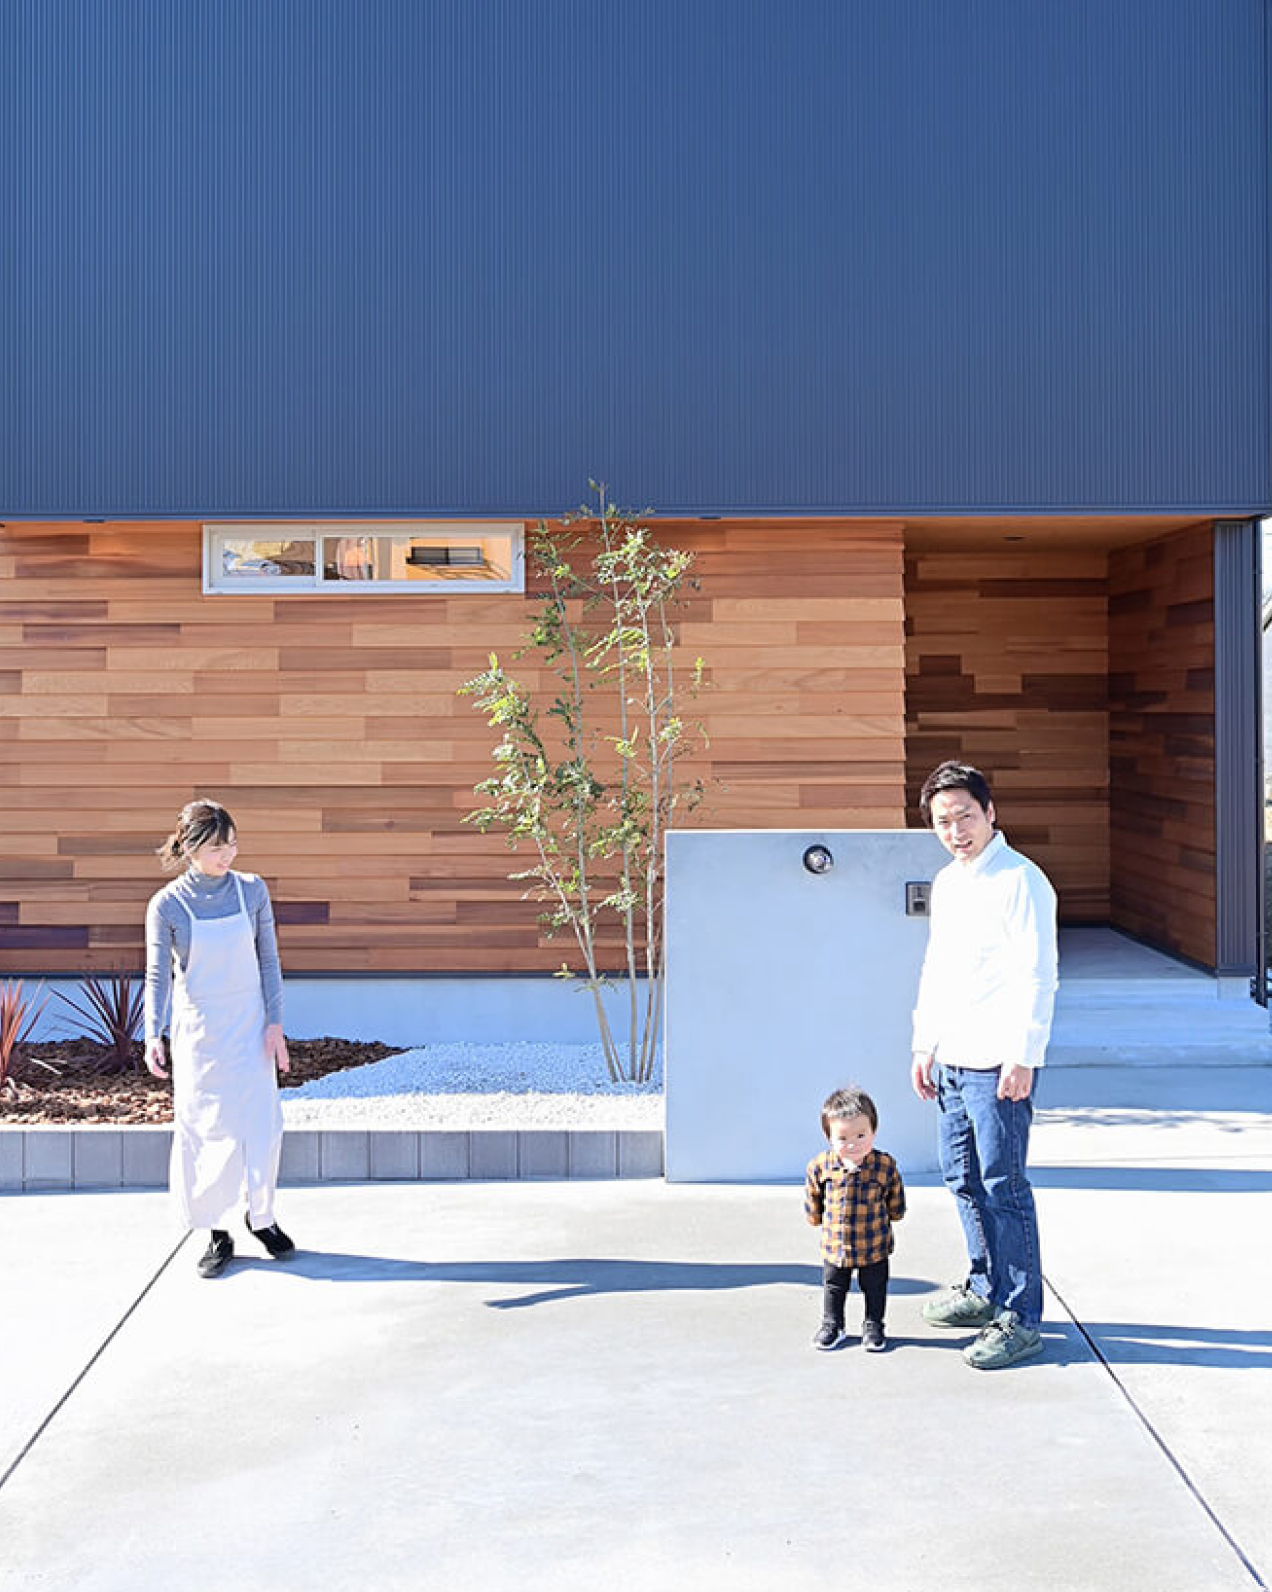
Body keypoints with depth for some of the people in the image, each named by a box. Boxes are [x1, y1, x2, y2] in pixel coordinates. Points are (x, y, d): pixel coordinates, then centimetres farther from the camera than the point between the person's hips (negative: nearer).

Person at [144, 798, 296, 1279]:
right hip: (198, 1031, -1)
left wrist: (274, 1023, -2)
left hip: (249, 1027, 1)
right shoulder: (167, 905, -7)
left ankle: (261, 1217, 23)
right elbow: (158, 974, -8)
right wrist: (152, 1034, -22)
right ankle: (217, 1233, 17)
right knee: (205, 1130, 3)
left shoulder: (252, 890, -2)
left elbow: (268, 960, 3)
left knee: (261, 1123, 1)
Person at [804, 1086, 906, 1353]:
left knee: (875, 1289, 15)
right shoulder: (820, 1166, -16)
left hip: (874, 1248, -1)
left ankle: (873, 1326, 35)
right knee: (833, 1288, 18)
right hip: (834, 1246, 1)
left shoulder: (885, 1165, -18)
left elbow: (896, 1202, 0)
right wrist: (817, 1218, 13)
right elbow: (813, 1196, 4)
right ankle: (832, 1325, 37)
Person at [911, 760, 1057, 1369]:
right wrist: (924, 1045, 19)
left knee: (1002, 1186, -6)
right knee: (963, 1180, 16)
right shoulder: (946, 883, 15)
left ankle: (1021, 1320, 1)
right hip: (951, 1061, 9)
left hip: (998, 1063, -9)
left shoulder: (1020, 880, -12)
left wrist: (1023, 1058, -19)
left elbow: (1038, 976, -15)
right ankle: (985, 1290, 31)